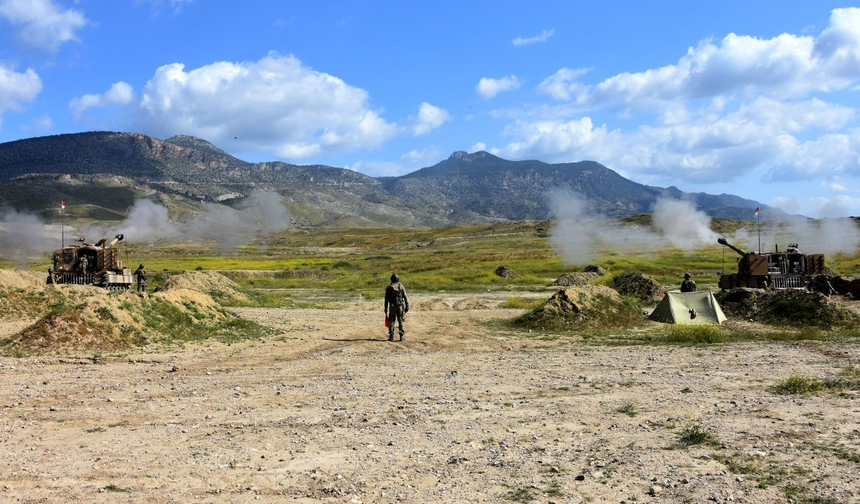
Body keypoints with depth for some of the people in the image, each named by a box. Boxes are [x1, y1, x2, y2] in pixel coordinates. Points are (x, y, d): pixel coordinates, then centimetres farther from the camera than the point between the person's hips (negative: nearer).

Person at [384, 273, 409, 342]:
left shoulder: (389, 288, 0)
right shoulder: (401, 287, 1)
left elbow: (386, 299, -2)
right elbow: (405, 297, -1)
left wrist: (386, 309, 1)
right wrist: (407, 307, 4)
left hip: (392, 307, 0)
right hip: (400, 306, 0)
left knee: (391, 322, 7)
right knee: (400, 322, 4)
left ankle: (391, 337, 3)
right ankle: (401, 336, -1)